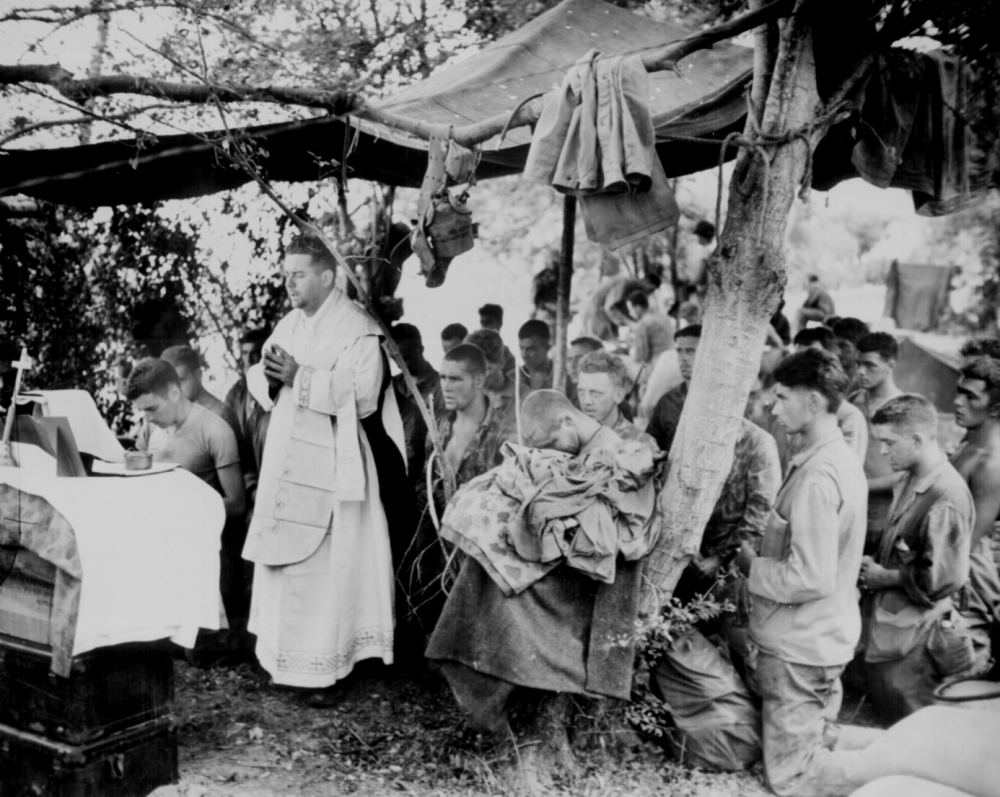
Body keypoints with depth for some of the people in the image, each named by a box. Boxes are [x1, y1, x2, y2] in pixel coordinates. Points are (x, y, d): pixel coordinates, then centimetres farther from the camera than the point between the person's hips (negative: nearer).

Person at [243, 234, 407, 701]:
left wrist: (300, 378, -20)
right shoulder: (289, 325, 14)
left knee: (325, 569, -5)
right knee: (284, 564, 10)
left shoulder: (358, 330, -9)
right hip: (287, 464, 7)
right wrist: (271, 377, -9)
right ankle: (286, 658, 21)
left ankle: (324, 668, 3)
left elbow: (362, 394, -21)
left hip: (330, 470, -7)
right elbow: (258, 379, 14)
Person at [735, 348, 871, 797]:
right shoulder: (842, 458, 5)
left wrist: (751, 566, -12)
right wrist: (762, 557, 7)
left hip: (799, 645, -9)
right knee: (817, 741, 24)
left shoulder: (817, 476, -25)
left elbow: (810, 578, -27)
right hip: (822, 637, 9)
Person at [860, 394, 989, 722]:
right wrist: (874, 563, 3)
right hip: (889, 622, 9)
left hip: (915, 634, -9)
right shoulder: (912, 480, 6)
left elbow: (943, 578, -22)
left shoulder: (947, 498, -23)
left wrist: (884, 577, -13)